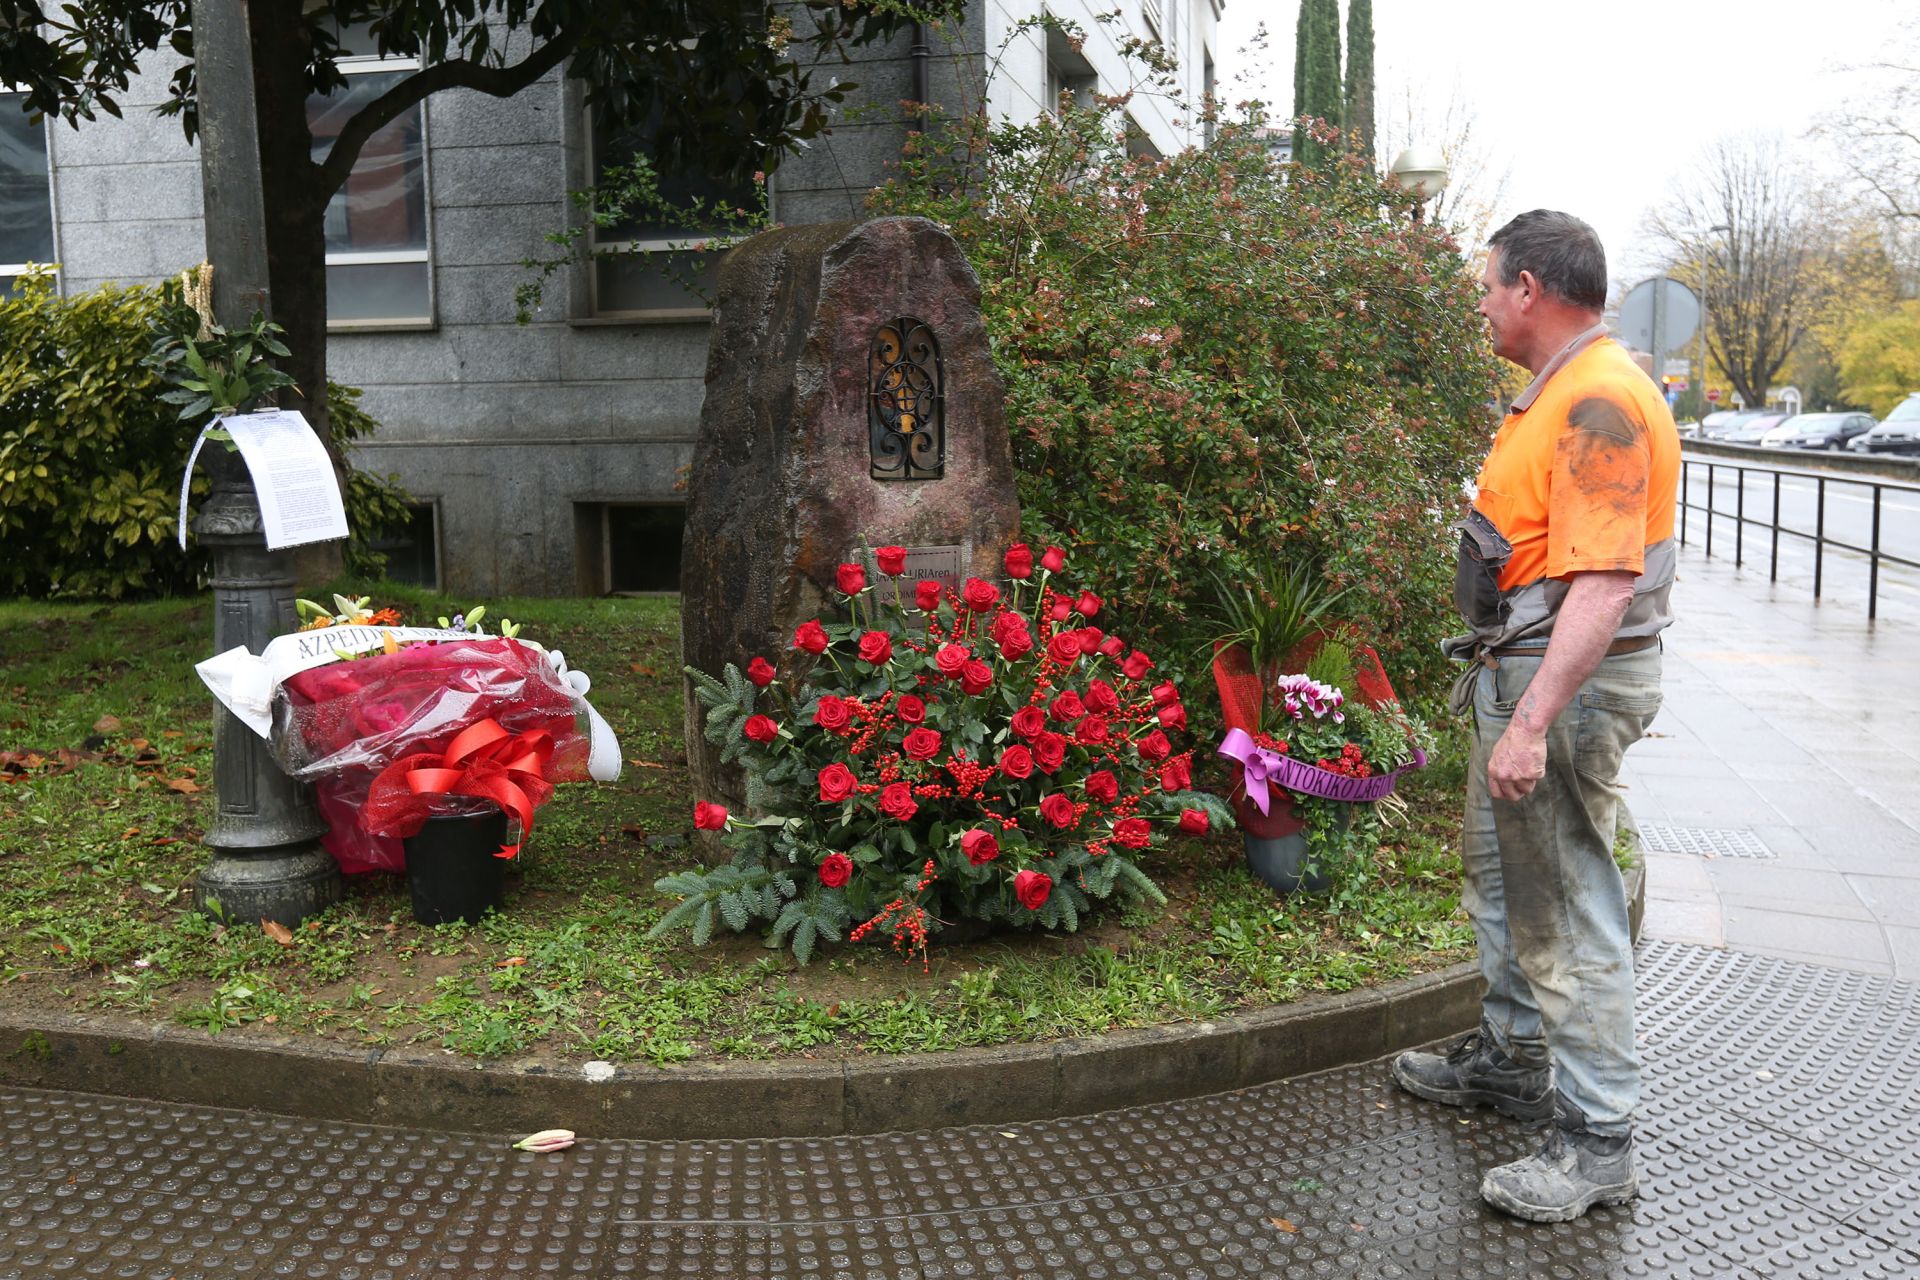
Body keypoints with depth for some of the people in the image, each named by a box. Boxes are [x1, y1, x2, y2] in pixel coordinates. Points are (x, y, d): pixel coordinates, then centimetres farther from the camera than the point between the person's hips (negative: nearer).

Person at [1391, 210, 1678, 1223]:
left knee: (1567, 909, -4)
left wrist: (1532, 722, -34)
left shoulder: (1599, 401, -22)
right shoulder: (1564, 390, 13)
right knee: (1499, 870, 23)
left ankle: (1596, 1144, 8)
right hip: (1527, 673, 11)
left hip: (1569, 684, -11)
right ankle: (1511, 1058, 41)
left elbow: (1603, 581, -30)